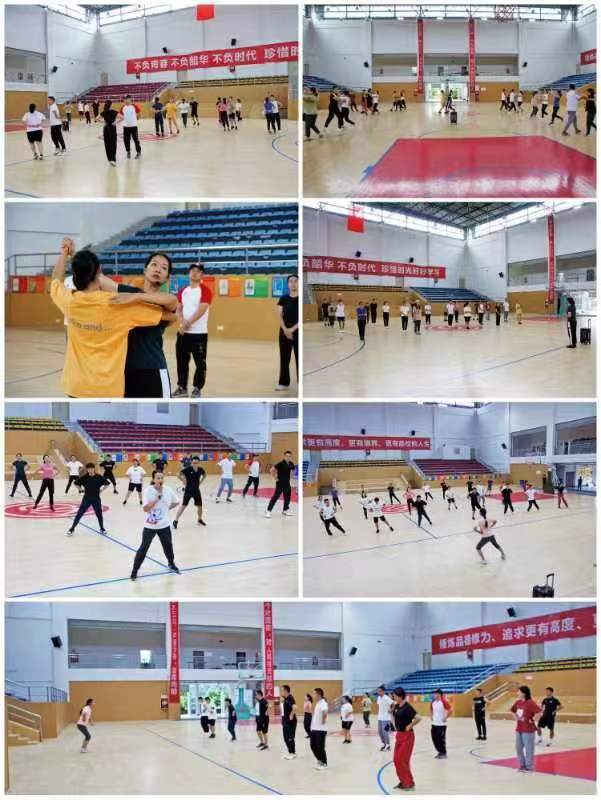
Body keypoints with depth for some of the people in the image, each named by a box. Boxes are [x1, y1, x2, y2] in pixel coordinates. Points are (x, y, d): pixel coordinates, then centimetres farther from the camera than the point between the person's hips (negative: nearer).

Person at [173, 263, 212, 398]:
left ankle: (197, 389, 7)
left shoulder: (205, 291, -8)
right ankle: (182, 387, 19)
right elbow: (178, 309, 10)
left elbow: (201, 310, -17)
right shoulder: (183, 291, 12)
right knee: (182, 360, 10)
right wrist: (182, 322, -10)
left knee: (200, 362, -1)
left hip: (199, 333, -6)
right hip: (183, 332, 6)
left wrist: (188, 323, -20)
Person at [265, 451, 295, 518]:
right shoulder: (280, 464, -18)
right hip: (280, 483, -6)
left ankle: (285, 510, 30)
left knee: (287, 497, 12)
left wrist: (289, 476, 12)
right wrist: (275, 478, -15)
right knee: (275, 496, -8)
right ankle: (268, 511, -5)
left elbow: (293, 470, 24)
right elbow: (271, 470, -20)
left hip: (287, 483, 6)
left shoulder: (291, 464, 1)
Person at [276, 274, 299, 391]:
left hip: (298, 332, -3)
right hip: (284, 332, 3)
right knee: (284, 358, 7)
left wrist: (292, 329, -17)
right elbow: (280, 315, 2)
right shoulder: (283, 299, 5)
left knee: (299, 358, -2)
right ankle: (284, 383, 15)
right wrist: (285, 329, -13)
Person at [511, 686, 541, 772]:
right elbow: (513, 710, 27)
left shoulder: (530, 703, -17)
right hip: (519, 729, 8)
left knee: (528, 748, 0)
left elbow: (539, 711, -28)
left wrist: (532, 719, -20)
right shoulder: (518, 702, 7)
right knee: (518, 748, 13)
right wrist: (515, 717, 11)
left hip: (528, 730, -8)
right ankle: (522, 765, 26)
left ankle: (529, 767, 10)